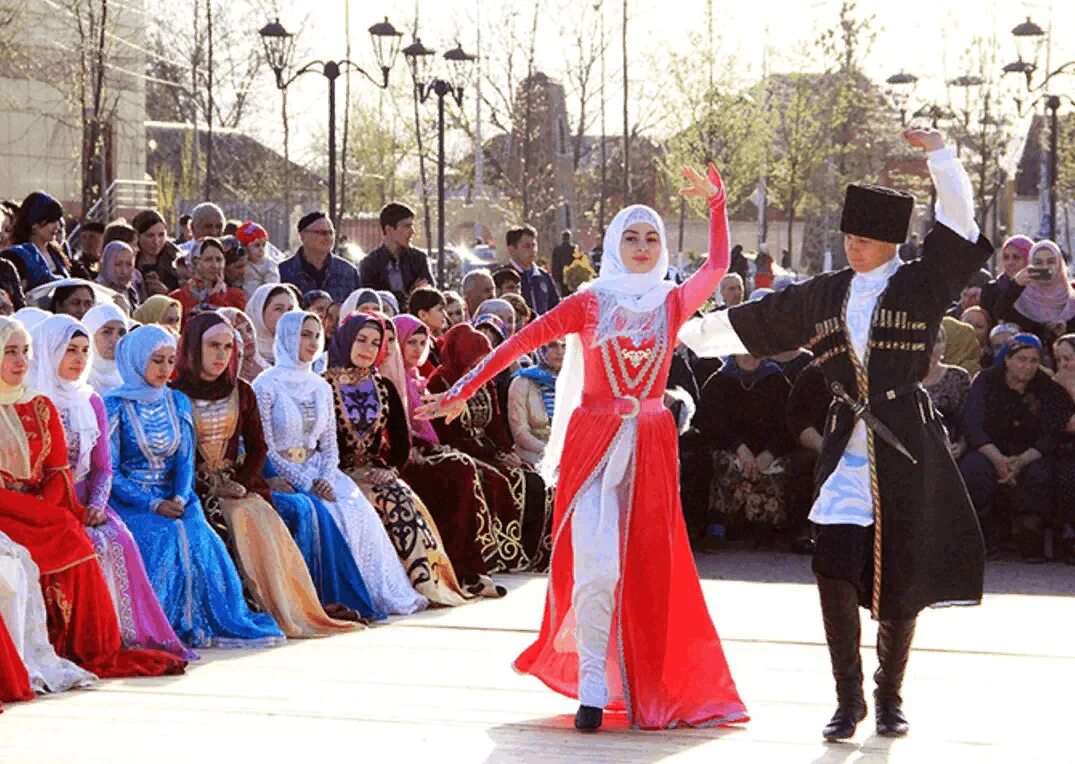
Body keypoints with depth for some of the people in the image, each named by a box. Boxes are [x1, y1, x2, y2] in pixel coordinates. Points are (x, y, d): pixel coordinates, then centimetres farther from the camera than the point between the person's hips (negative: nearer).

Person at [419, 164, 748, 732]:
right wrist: (463, 391, -9)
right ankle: (592, 686, -8)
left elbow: (717, 265, 24)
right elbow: (520, 342, -3)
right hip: (593, 443, -3)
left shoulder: (672, 303, 9)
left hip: (651, 445, 3)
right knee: (596, 567, -12)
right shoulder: (590, 304, 1)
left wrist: (716, 202, 20)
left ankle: (651, 685, 13)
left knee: (649, 568, 3)